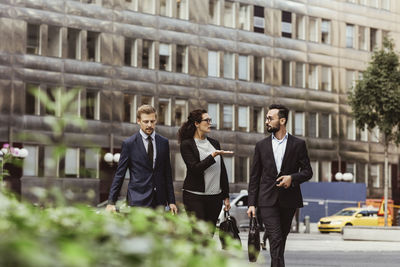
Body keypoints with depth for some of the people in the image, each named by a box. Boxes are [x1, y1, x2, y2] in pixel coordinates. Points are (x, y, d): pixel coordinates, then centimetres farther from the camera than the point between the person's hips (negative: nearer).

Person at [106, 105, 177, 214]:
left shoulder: (164, 142, 9)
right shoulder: (129, 144, -1)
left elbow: (167, 173, 13)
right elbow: (119, 174, 0)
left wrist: (171, 201, 9)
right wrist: (111, 202, -6)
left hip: (159, 201, 4)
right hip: (138, 200, -4)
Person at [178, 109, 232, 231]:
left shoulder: (214, 143, 14)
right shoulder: (187, 144, -3)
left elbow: (222, 171, 16)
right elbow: (195, 168, -15)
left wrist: (226, 196, 13)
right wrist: (213, 155, -22)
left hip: (215, 197, 5)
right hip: (195, 196, -5)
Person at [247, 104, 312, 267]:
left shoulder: (298, 144, 4)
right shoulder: (261, 146, 8)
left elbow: (307, 171, 6)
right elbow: (254, 177, 8)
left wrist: (292, 178, -15)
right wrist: (251, 203, 2)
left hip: (288, 200, 1)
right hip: (267, 200, 0)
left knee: (281, 240, 8)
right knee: (275, 240, -11)